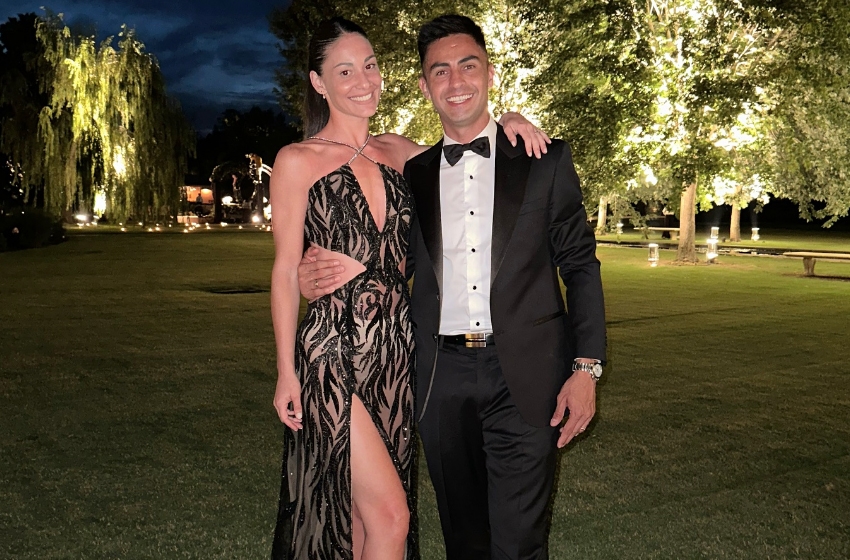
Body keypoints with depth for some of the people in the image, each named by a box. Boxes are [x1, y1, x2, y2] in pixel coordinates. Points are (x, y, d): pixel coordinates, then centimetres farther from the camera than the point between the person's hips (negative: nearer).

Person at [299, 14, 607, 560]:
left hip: (523, 376, -3)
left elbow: (580, 266, 2)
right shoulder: (412, 176, 11)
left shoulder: (546, 160, 3)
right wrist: (331, 276, -6)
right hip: (443, 377, 3)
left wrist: (586, 369, -7)